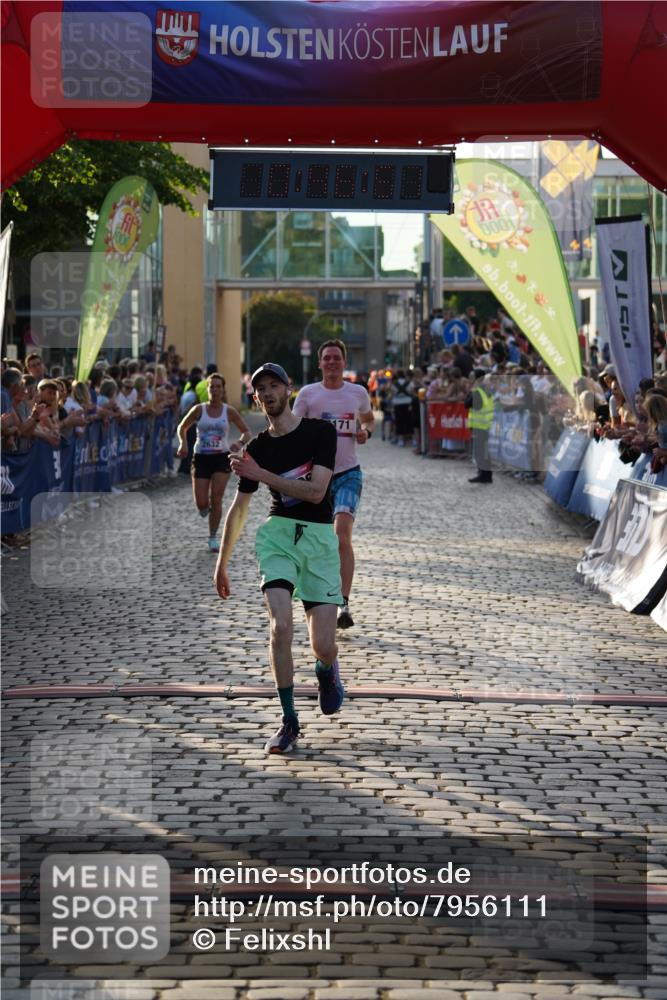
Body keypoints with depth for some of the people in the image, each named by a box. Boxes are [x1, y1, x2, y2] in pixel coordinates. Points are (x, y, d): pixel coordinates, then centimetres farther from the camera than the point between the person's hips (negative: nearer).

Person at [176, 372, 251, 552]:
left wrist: (240, 443, -19)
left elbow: (247, 432, 3)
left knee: (216, 500, -6)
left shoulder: (229, 412, -2)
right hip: (201, 458, 1)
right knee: (201, 503, -5)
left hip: (222, 458, 0)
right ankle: (206, 508, 34)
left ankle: (213, 538, 8)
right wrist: (183, 443, -9)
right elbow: (182, 427, 10)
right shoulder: (199, 409, -2)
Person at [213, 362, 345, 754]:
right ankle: (289, 722, -6)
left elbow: (316, 491, -13)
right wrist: (222, 564, 20)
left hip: (319, 536, -2)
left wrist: (261, 474, -16)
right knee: (281, 626, -19)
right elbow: (239, 509, 18)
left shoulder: (321, 431, -1)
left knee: (323, 645, -7)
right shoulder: (256, 449, 8)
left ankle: (327, 670, 33)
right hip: (278, 534, 2)